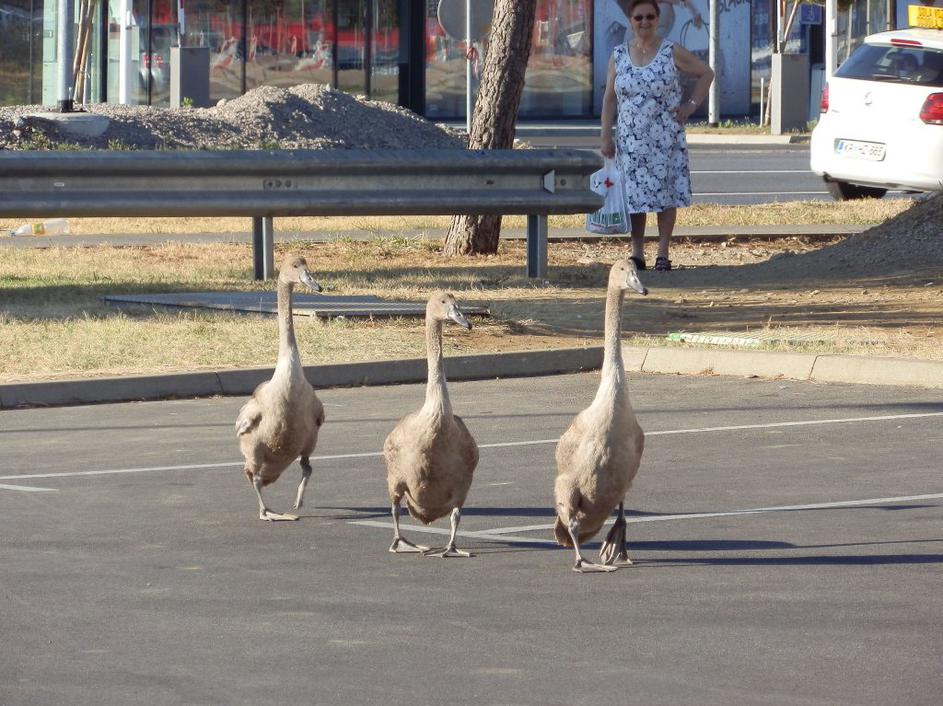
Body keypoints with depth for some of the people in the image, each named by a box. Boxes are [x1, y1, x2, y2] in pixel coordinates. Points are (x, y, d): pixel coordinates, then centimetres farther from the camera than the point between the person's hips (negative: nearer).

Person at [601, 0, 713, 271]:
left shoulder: (672, 52, -2)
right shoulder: (619, 55, 5)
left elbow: (706, 73, 8)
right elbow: (609, 98, 7)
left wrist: (691, 105, -2)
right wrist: (606, 136, 1)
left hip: (666, 137, -2)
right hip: (631, 140, 2)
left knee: (666, 192, 0)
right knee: (634, 196, 1)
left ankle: (663, 253, 7)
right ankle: (637, 253, 7)